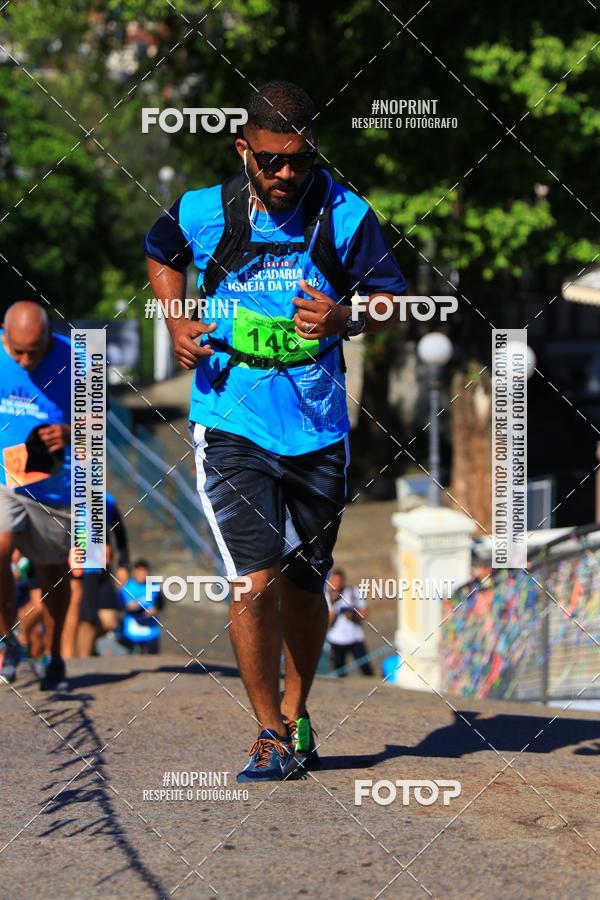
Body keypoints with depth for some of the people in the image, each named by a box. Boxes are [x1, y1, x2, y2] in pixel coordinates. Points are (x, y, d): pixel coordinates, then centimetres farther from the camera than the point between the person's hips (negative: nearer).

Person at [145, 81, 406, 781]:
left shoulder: (345, 216, -5)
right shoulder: (202, 212, -4)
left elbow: (391, 298, 2)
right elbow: (160, 255, 18)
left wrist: (343, 318, -19)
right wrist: (177, 324, 1)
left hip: (318, 428, 2)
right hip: (231, 426, -2)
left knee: (305, 585, 13)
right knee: (255, 582, -13)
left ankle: (295, 714, 35)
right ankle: (270, 735, 1)